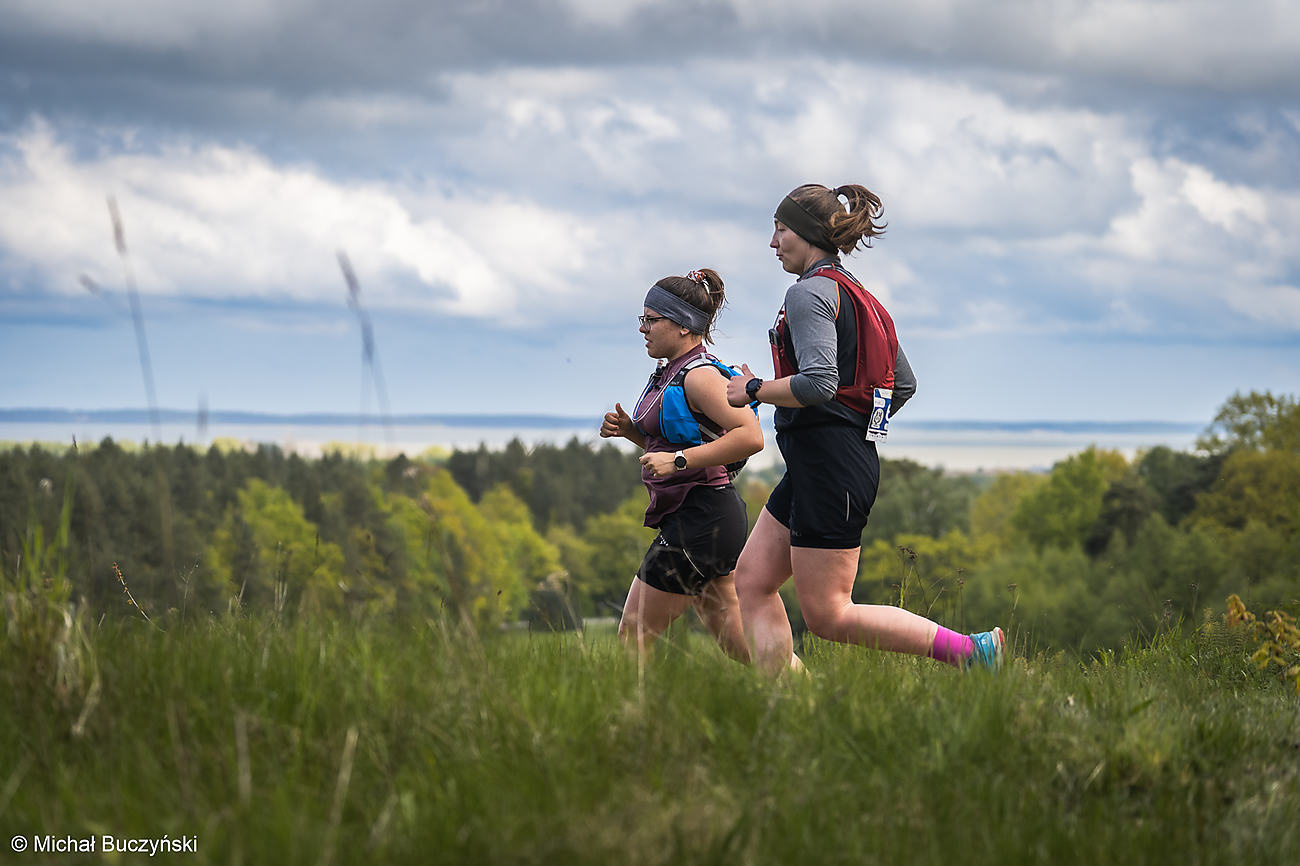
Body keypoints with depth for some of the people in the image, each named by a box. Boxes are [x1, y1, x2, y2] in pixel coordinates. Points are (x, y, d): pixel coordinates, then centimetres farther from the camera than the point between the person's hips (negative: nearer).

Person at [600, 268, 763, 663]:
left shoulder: (701, 375, -14)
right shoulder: (669, 372, 15)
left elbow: (751, 436, -25)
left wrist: (678, 460, -26)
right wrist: (628, 429, 9)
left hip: (700, 519, -10)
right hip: (691, 517, 10)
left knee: (636, 638, -4)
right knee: (737, 643, 9)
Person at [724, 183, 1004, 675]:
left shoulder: (810, 292, -12)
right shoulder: (857, 297, 17)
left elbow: (818, 384, -24)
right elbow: (904, 384, 21)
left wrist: (753, 389, -11)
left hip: (828, 468, -10)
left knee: (827, 616, -7)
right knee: (752, 581, 8)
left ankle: (971, 651, -7)